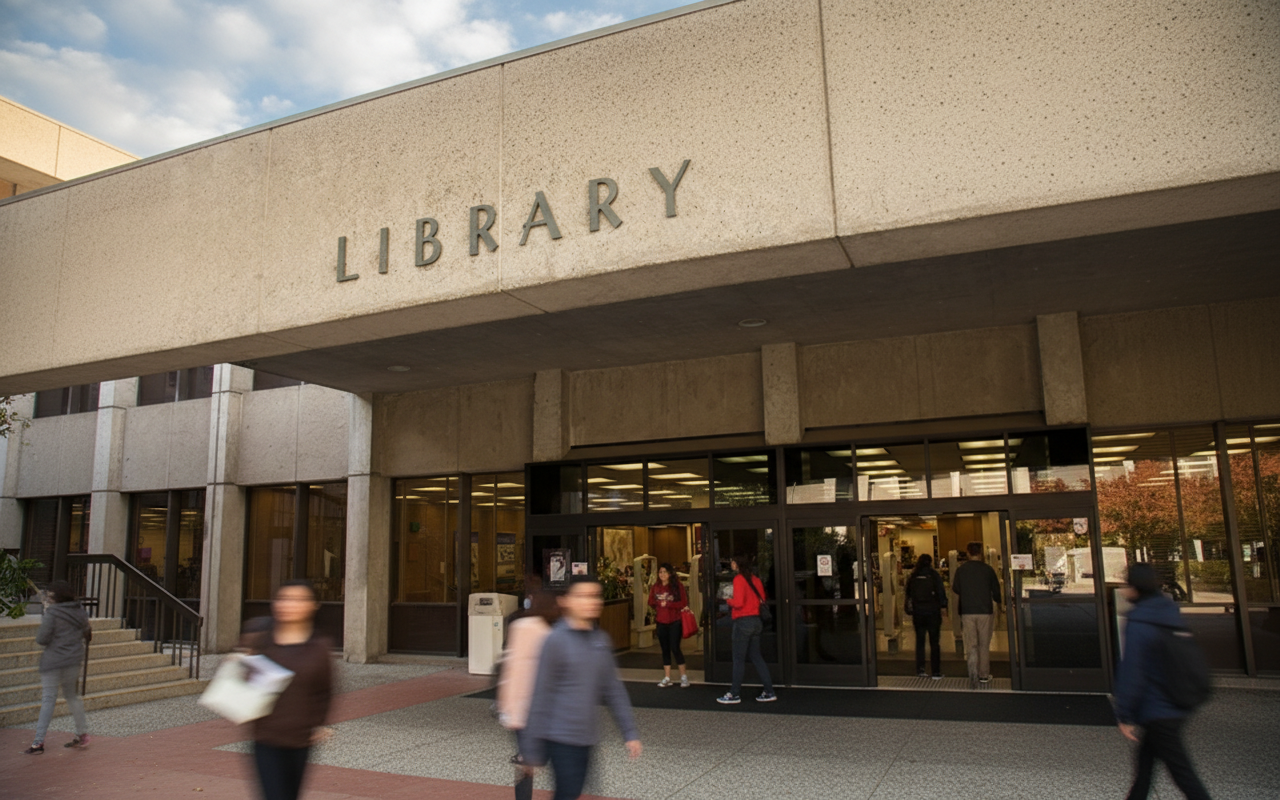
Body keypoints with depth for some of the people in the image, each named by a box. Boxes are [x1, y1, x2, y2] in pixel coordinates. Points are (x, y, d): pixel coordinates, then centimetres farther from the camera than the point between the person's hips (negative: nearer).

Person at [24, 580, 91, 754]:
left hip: (53, 662, -6)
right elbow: (86, 634, 14)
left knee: (48, 699, -2)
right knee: (72, 695, 18)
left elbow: (42, 639, -14)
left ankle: (38, 742, -2)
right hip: (74, 661, 6)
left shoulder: (51, 613, -13)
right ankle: (82, 734, 20)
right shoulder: (80, 612, 6)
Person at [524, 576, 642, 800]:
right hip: (561, 738, -6)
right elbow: (541, 696, -10)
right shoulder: (556, 640, -12)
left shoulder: (602, 640, 6)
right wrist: (533, 749, -8)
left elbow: (614, 690, 11)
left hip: (587, 738, 6)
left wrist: (630, 732, 8)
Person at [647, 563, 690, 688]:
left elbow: (684, 602, -10)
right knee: (665, 649, 8)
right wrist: (659, 602, -9)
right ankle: (667, 678, 15)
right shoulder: (656, 587, 8)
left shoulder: (677, 586, -4)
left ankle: (684, 676, 5)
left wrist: (668, 604, -14)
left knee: (675, 648, -8)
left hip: (675, 622, -4)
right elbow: (651, 602, 10)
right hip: (661, 622, 4)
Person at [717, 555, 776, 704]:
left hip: (743, 622, -7)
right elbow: (761, 600, 12)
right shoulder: (755, 579, 9)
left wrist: (729, 600, 1)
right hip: (756, 620, 7)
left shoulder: (739, 579, -12)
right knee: (756, 657, 13)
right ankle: (769, 692, 13)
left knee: (738, 659, 1)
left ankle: (734, 694, 7)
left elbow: (738, 603, -19)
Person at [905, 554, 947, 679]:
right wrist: (943, 606, 1)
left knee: (920, 641, 12)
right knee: (934, 642, 2)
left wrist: (910, 612, 16)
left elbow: (908, 594, 9)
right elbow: (941, 590, -8)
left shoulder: (912, 577, 6)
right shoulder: (933, 574, -4)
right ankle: (936, 672, 1)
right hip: (932, 611, -3)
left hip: (917, 612, 3)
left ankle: (920, 669, 10)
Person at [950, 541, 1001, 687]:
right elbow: (996, 590, 5)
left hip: (967, 611, 0)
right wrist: (997, 601, 26)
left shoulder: (960, 570, -2)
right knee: (984, 645, 10)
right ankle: (984, 676, 15)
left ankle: (973, 669, -17)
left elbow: (955, 589, 7)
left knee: (971, 644, 4)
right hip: (984, 610, 0)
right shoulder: (988, 569, -3)